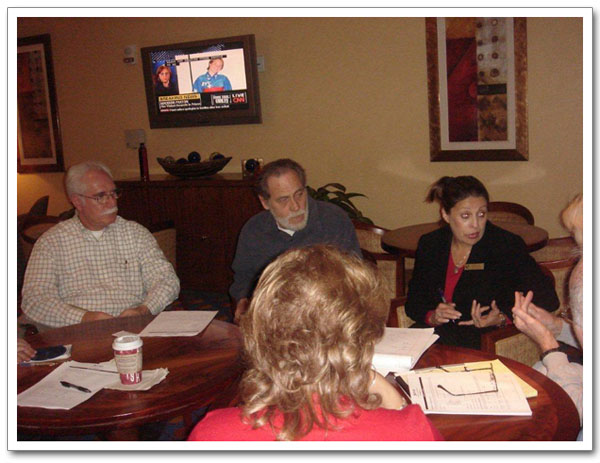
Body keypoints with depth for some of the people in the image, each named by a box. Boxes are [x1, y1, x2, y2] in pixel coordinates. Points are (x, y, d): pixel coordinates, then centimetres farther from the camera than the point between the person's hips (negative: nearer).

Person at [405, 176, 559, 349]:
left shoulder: (509, 246, -6)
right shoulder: (429, 244, 5)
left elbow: (548, 298, -7)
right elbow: (413, 299, 12)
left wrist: (503, 319, -22)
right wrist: (431, 317, -11)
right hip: (437, 332, 3)